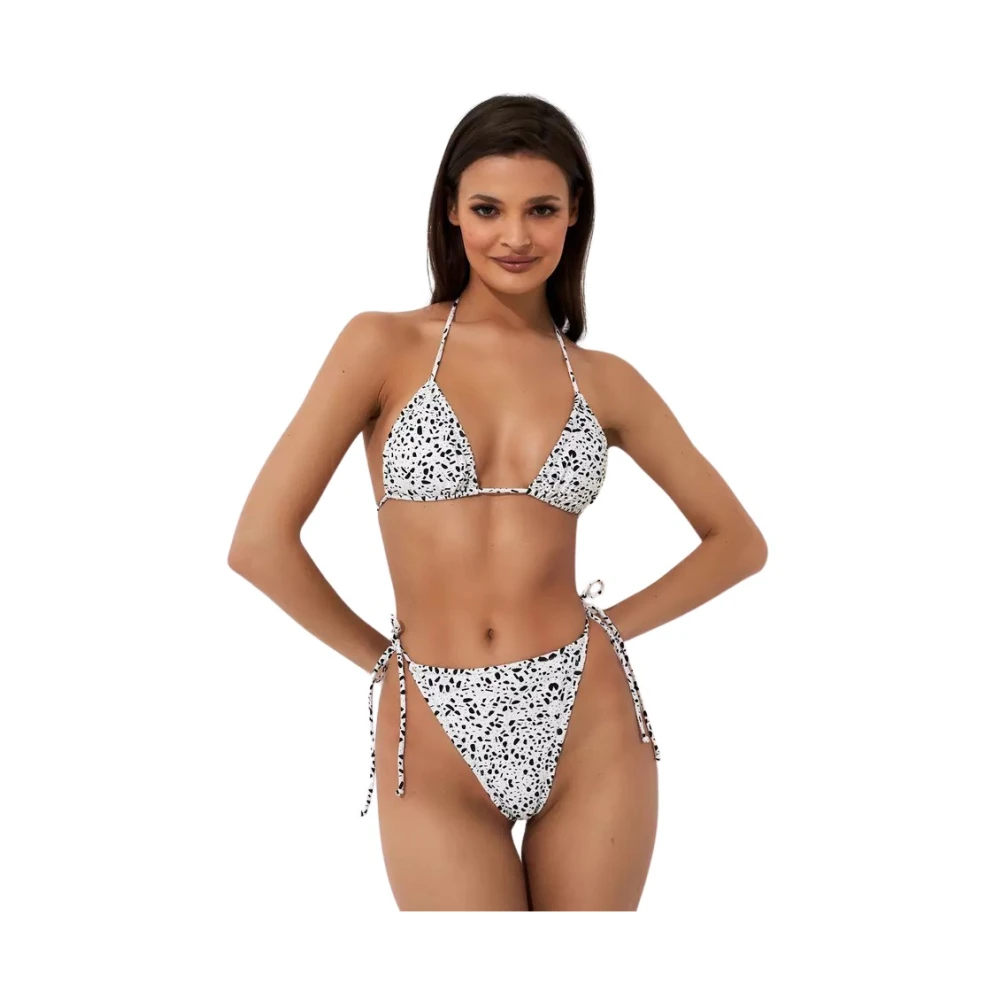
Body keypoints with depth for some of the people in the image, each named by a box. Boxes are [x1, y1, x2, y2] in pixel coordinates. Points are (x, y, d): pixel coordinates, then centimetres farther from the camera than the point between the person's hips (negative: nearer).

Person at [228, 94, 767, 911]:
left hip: (587, 724, 2)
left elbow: (739, 540, 13)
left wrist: (612, 625, 3)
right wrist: (382, 654, 0)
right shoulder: (386, 344, -3)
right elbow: (261, 541, -8)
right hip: (437, 746, -2)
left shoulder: (605, 381, 4)